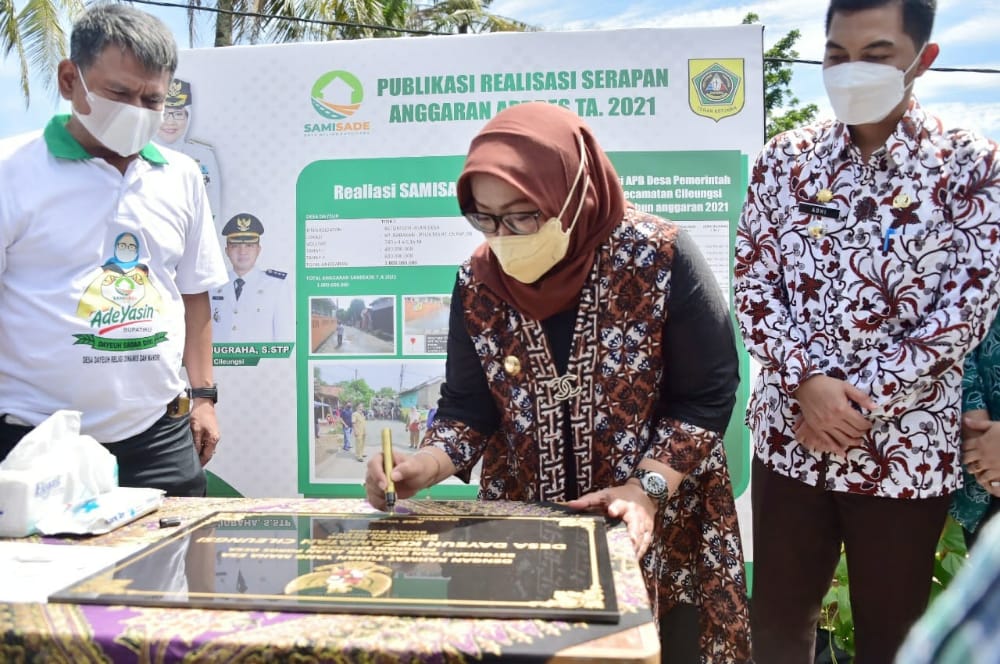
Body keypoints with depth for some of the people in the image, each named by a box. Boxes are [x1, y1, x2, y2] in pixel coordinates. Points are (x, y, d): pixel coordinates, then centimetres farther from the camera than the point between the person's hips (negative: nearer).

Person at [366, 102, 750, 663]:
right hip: (526, 526, 3)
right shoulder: (479, 284, -6)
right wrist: (424, 467, -20)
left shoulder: (660, 258, -17)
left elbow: (706, 395, -12)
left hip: (658, 525, -2)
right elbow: (468, 408, -2)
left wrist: (647, 489, -20)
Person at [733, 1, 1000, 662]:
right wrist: (806, 382, -15)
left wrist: (856, 401, -15)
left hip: (907, 450, -2)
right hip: (788, 436, 2)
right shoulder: (786, 158, 1)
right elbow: (753, 285, -1)